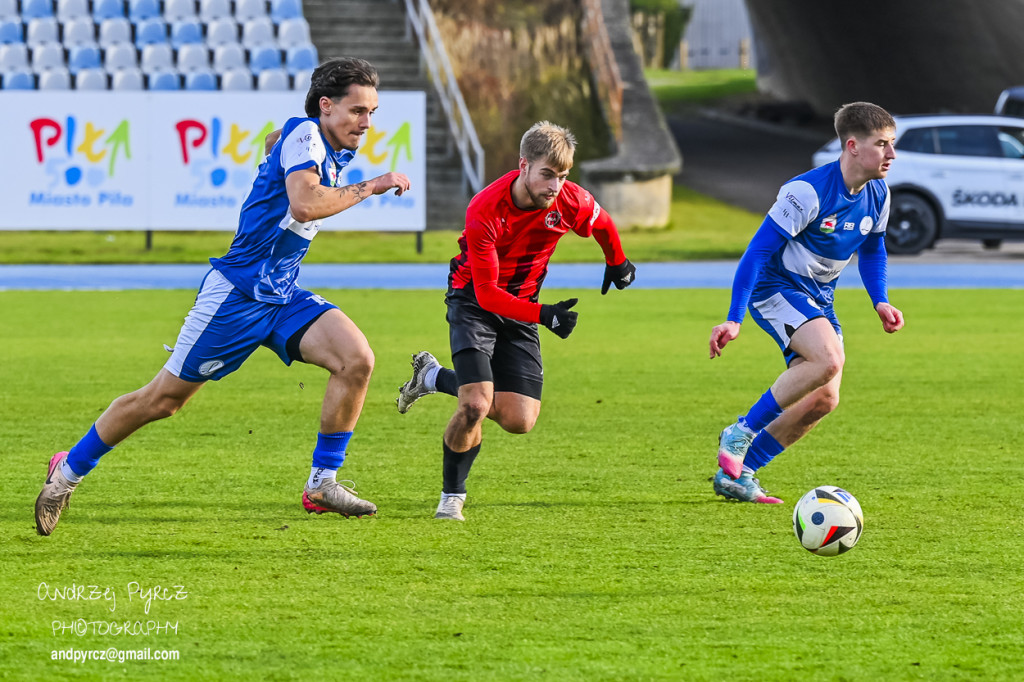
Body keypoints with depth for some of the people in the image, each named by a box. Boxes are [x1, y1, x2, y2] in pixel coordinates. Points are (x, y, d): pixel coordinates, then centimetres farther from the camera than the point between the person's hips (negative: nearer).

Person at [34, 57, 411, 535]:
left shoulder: (329, 153, 10)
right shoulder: (304, 135, -15)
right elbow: (304, 204, -34)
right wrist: (371, 187, -26)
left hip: (282, 297, 8)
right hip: (237, 292, -8)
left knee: (357, 360, -16)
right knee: (164, 397, 1)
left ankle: (322, 482, -9)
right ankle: (69, 470, 18)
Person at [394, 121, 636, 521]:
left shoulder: (573, 203, -19)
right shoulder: (484, 211, -30)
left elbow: (603, 225, 8)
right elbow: (487, 293, -29)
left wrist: (617, 265, 26)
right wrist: (543, 315, -42)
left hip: (521, 304, 4)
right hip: (474, 301, -4)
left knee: (519, 420, -6)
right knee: (475, 406, -23)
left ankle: (435, 377, 20)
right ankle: (452, 496, 2)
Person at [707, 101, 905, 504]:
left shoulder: (878, 195, -1)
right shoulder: (808, 191, -24)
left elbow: (873, 249, 20)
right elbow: (759, 250, -21)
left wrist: (880, 302, 6)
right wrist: (734, 320, -25)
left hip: (818, 298, 8)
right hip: (776, 287, -8)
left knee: (823, 400, -2)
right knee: (828, 359, -32)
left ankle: (735, 476, 10)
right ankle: (740, 435, -16)